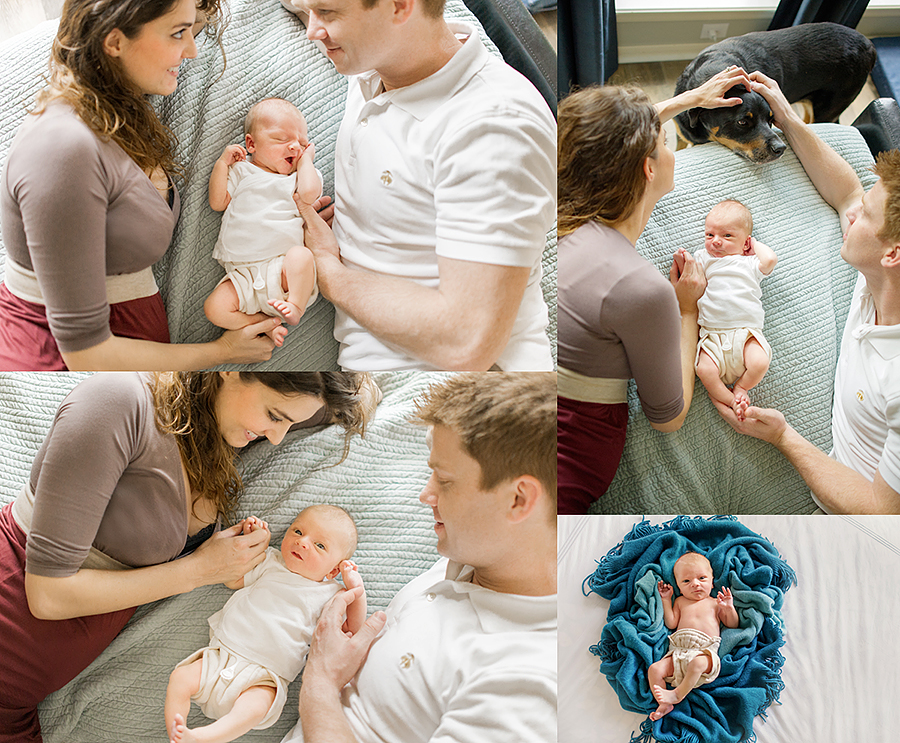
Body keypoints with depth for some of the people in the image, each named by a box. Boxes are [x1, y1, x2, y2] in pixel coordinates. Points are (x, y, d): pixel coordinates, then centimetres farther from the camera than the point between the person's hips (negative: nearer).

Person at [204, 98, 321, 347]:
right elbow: (217, 202, 10)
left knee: (301, 255, -36)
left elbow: (309, 194, -7)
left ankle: (295, 306, -23)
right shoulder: (241, 170, 18)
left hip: (283, 268, -1)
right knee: (215, 308, -20)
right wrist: (222, 162, 7)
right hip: (244, 275, 2)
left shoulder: (298, 176, 17)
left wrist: (306, 159, 8)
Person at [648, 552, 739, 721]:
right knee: (654, 669, -21)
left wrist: (730, 609, -2)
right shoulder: (680, 601, 27)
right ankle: (664, 705, -18)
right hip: (678, 652, 3)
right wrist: (666, 600, 18)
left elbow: (733, 625, 16)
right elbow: (671, 624, 16)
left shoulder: (715, 603, 20)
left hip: (704, 651, -3)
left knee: (698, 663, -40)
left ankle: (678, 694, -28)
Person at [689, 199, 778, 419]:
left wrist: (755, 244, 17)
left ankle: (740, 386, 3)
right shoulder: (703, 258, 21)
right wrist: (683, 264, -3)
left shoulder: (749, 262, 19)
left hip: (747, 331, 0)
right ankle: (731, 401, -8)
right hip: (712, 335, 0)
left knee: (760, 363, -26)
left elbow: (770, 259, 0)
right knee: (704, 369, -27)